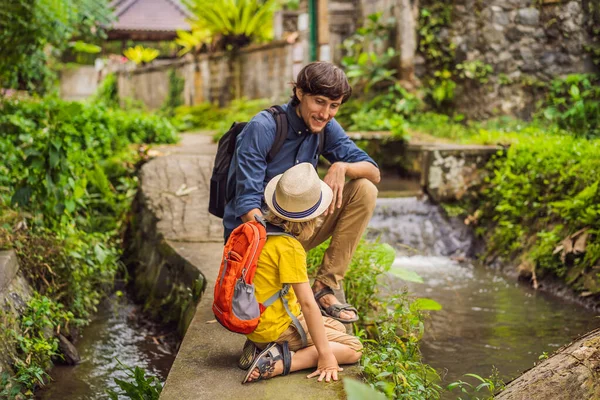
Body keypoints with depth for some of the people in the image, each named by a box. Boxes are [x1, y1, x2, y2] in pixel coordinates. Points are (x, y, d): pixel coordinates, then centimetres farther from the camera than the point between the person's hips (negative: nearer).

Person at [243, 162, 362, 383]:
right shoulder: (290, 248, -24)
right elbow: (307, 303, -24)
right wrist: (325, 355, -20)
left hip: (256, 323, 8)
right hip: (277, 329, -8)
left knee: (338, 328, 22)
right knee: (353, 348, -1)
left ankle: (272, 350, 4)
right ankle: (282, 362, -14)